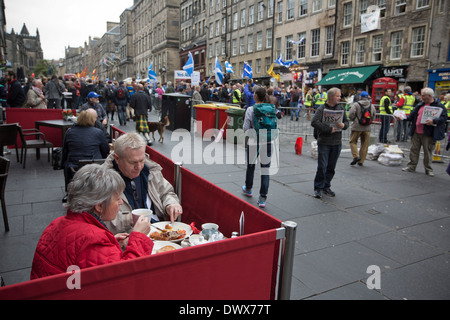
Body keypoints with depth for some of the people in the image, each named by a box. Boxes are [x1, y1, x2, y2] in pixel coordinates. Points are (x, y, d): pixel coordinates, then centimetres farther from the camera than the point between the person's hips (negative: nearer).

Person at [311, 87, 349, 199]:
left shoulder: (341, 109, 10)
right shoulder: (322, 109, -5)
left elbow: (347, 122, 14)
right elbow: (314, 122, -17)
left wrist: (343, 125, -10)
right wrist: (329, 129, -19)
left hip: (337, 143, 5)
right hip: (324, 142, -5)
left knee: (332, 167, 11)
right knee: (322, 166, -3)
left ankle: (326, 187, 25)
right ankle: (318, 188, 9)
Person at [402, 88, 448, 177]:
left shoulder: (439, 106, -4)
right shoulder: (420, 105, 15)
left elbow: (444, 118, -12)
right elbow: (412, 116, 19)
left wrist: (434, 121, -26)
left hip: (428, 134, -5)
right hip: (416, 133, 5)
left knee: (428, 152, 3)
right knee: (414, 150, 8)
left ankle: (428, 169, 14)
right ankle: (411, 167, 17)